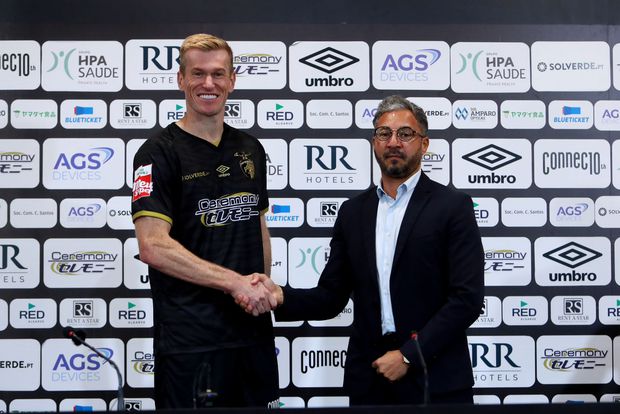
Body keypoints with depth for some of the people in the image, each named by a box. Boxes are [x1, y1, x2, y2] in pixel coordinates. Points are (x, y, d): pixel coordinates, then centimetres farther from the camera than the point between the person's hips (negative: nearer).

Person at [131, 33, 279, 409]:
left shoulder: (250, 149, 11)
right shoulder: (160, 152, -8)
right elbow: (153, 247, -18)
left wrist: (263, 291, 6)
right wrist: (235, 282, -19)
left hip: (254, 329, 6)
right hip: (191, 338, -6)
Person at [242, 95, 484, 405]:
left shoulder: (453, 207, -5)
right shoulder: (352, 212, 8)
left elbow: (468, 297, -11)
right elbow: (331, 297, 7)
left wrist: (410, 355, -15)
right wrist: (281, 296, -12)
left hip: (435, 379, -3)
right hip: (369, 377, 4)